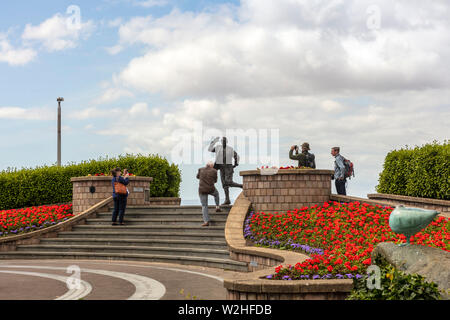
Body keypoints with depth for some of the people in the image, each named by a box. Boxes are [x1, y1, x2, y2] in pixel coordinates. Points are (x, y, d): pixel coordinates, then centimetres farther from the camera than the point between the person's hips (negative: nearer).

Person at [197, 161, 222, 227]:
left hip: (202, 190, 1)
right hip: (211, 189, -1)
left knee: (204, 206, 8)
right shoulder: (214, 171, -3)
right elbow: (215, 181, 10)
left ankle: (206, 221, 0)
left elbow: (198, 177, 22)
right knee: (216, 193, 35)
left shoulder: (201, 169, 3)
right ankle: (217, 207, 31)